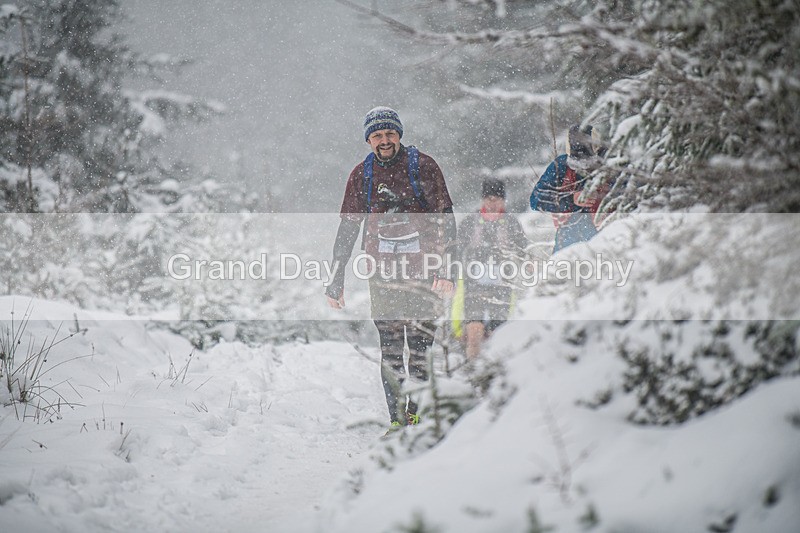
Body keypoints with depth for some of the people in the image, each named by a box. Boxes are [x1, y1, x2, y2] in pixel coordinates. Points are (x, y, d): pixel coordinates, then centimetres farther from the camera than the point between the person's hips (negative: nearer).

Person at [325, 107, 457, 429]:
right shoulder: (362, 175, 9)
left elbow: (444, 218, -2)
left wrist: (446, 268, -12)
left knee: (421, 346, -5)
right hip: (383, 273, 2)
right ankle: (397, 418, 4)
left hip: (423, 269, -2)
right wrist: (336, 279, 11)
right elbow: (347, 228, 15)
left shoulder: (423, 166, 0)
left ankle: (419, 412, 5)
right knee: (390, 350, -1)